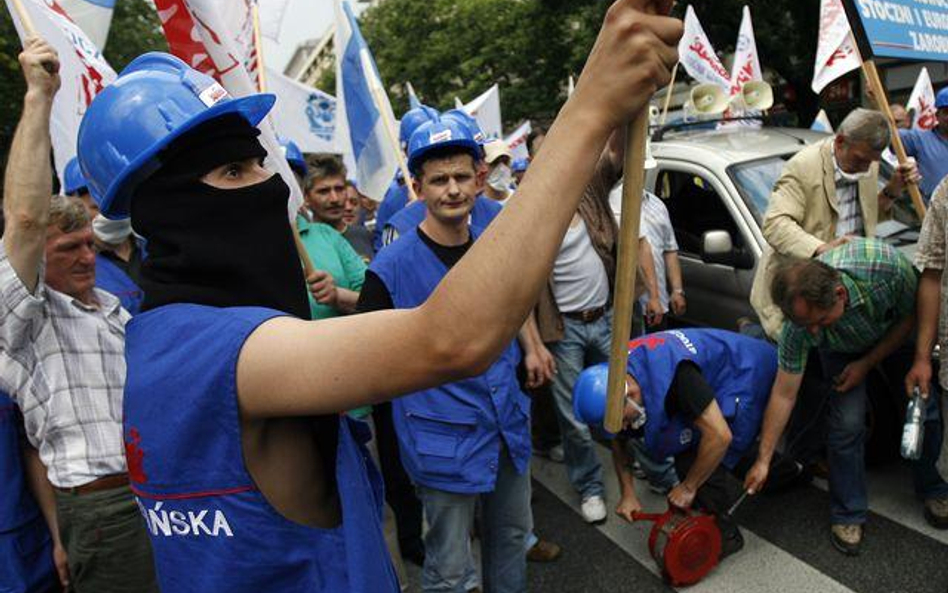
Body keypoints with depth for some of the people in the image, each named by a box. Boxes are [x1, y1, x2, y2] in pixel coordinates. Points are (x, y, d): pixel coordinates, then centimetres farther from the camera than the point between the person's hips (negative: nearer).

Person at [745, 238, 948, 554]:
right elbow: (784, 395, -26)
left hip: (896, 334, 1)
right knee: (846, 422, -14)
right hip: (841, 348, -1)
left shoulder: (888, 266, -43)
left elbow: (911, 316, -18)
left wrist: (867, 363, -19)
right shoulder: (801, 318, -36)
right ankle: (848, 515, 5)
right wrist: (763, 459, -23)